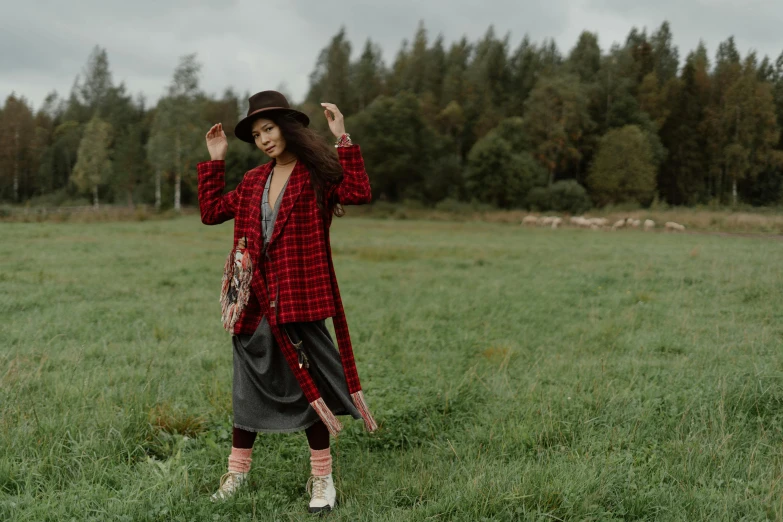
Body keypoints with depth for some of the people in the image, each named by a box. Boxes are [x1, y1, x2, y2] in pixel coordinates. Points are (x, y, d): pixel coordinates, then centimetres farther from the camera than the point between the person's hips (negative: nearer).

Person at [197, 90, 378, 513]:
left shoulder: (317, 174, -4)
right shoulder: (253, 182, 14)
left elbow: (358, 193, -21)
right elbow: (211, 212, 16)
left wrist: (342, 140, -22)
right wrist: (214, 162, 13)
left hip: (297, 299, -5)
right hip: (254, 300, 5)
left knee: (308, 383, 2)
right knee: (249, 385, 13)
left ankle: (322, 478, 15)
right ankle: (237, 470, 26)